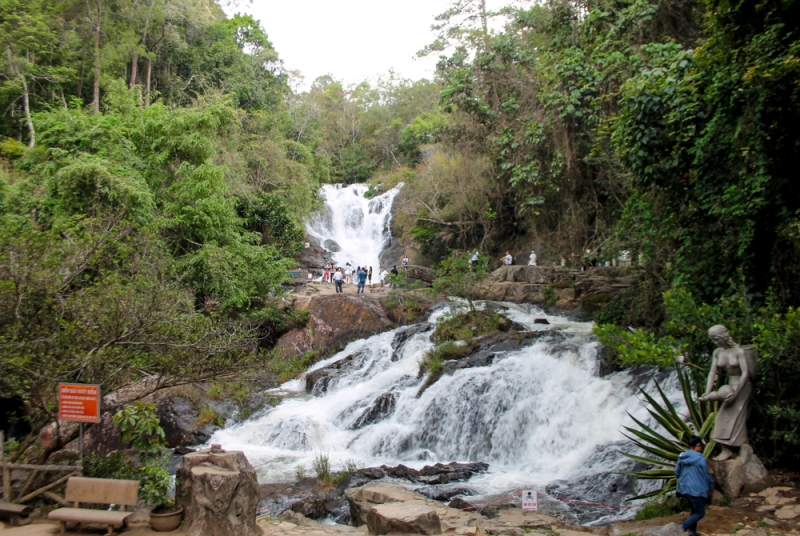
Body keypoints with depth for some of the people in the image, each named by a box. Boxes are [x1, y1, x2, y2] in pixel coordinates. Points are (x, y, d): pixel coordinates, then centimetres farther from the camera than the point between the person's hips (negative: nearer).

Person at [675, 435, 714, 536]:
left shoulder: (682, 457, 3)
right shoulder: (701, 459, -15)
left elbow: (677, 473, 11)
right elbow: (707, 476, -6)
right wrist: (711, 489, 10)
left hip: (684, 489, 7)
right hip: (697, 490, -6)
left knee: (695, 510, 23)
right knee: (700, 513, 6)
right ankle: (683, 527, -12)